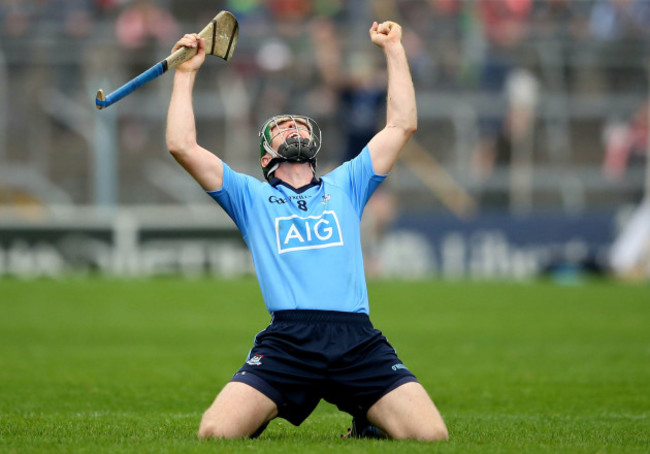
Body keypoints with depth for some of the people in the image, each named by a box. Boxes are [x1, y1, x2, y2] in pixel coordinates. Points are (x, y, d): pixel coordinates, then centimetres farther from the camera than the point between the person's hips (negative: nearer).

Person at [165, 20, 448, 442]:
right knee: (216, 432, -22)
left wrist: (394, 48, 26)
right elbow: (183, 145, 12)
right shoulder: (251, 196, 21)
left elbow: (402, 124, 24)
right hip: (287, 340, -1)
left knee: (431, 436, -17)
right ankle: (260, 414, 14)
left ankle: (368, 421, 16)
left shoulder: (344, 186, 27)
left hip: (358, 340, 1)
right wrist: (186, 73, 17)